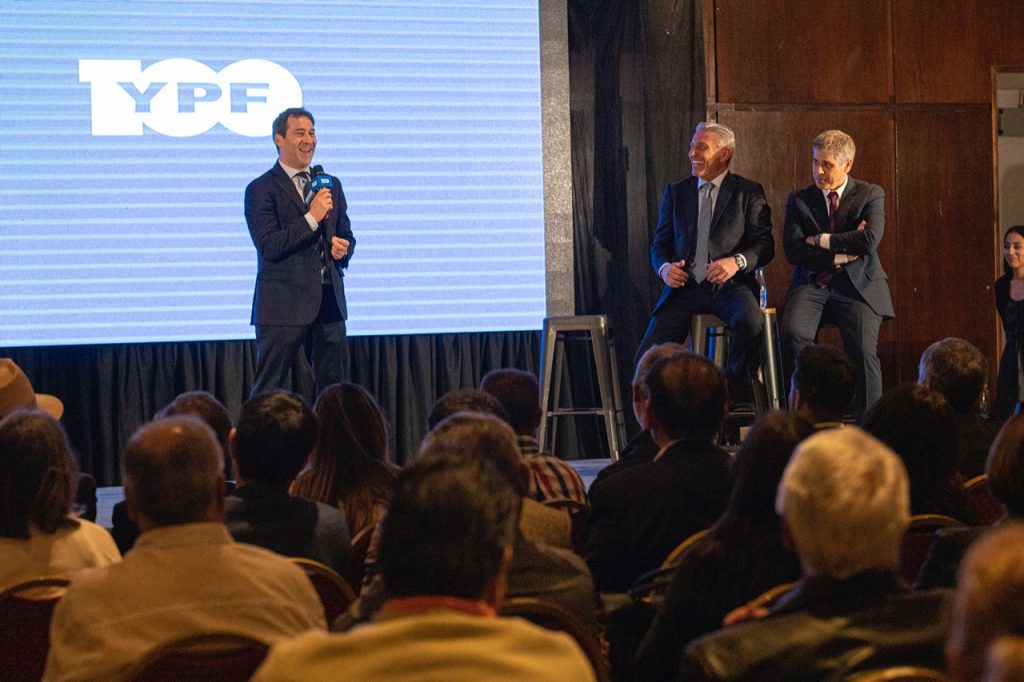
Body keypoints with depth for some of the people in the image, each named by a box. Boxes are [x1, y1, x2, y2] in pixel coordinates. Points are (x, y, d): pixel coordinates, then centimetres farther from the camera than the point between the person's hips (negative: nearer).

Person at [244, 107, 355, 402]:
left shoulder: (331, 185, 15)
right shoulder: (261, 189, -4)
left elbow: (345, 235, 22)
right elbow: (269, 246, -13)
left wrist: (343, 248, -2)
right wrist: (312, 218, -19)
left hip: (329, 302, 6)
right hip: (283, 304, -6)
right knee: (269, 393, -2)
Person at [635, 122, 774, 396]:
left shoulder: (749, 193, 6)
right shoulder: (675, 193, 16)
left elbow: (765, 245, 0)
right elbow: (659, 243, 16)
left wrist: (737, 261, -22)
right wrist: (664, 268, -7)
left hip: (730, 287, -3)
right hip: (684, 288, 3)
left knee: (752, 322, -36)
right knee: (646, 360, -15)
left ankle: (736, 392, -15)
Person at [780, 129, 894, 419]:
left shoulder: (870, 195, 6)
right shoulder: (798, 199, 11)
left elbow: (870, 240, -12)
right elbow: (793, 250, -2)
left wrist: (821, 240, -6)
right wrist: (840, 255, -10)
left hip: (857, 286, -1)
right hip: (811, 284, 1)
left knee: (863, 352, -25)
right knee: (792, 333, -29)